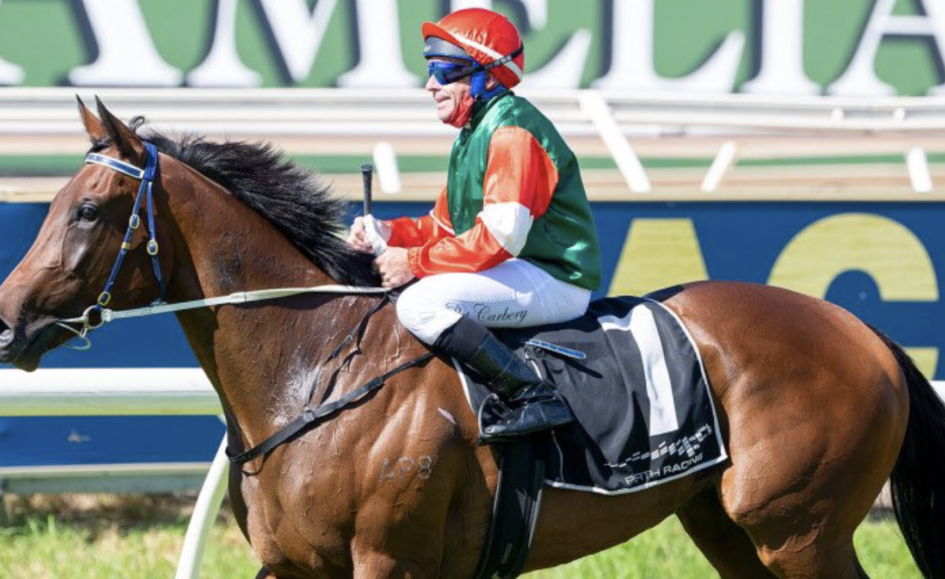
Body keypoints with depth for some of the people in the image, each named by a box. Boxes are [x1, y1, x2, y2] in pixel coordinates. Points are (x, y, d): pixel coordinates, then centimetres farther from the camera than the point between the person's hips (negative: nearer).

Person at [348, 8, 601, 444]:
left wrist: (415, 262, -21)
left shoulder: (511, 130, -15)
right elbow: (446, 227, 20)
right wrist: (390, 233, 1)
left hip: (553, 281, -11)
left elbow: (500, 237, -24)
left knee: (421, 303, -29)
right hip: (513, 274, 11)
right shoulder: (471, 135, 19)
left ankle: (533, 397, -30)